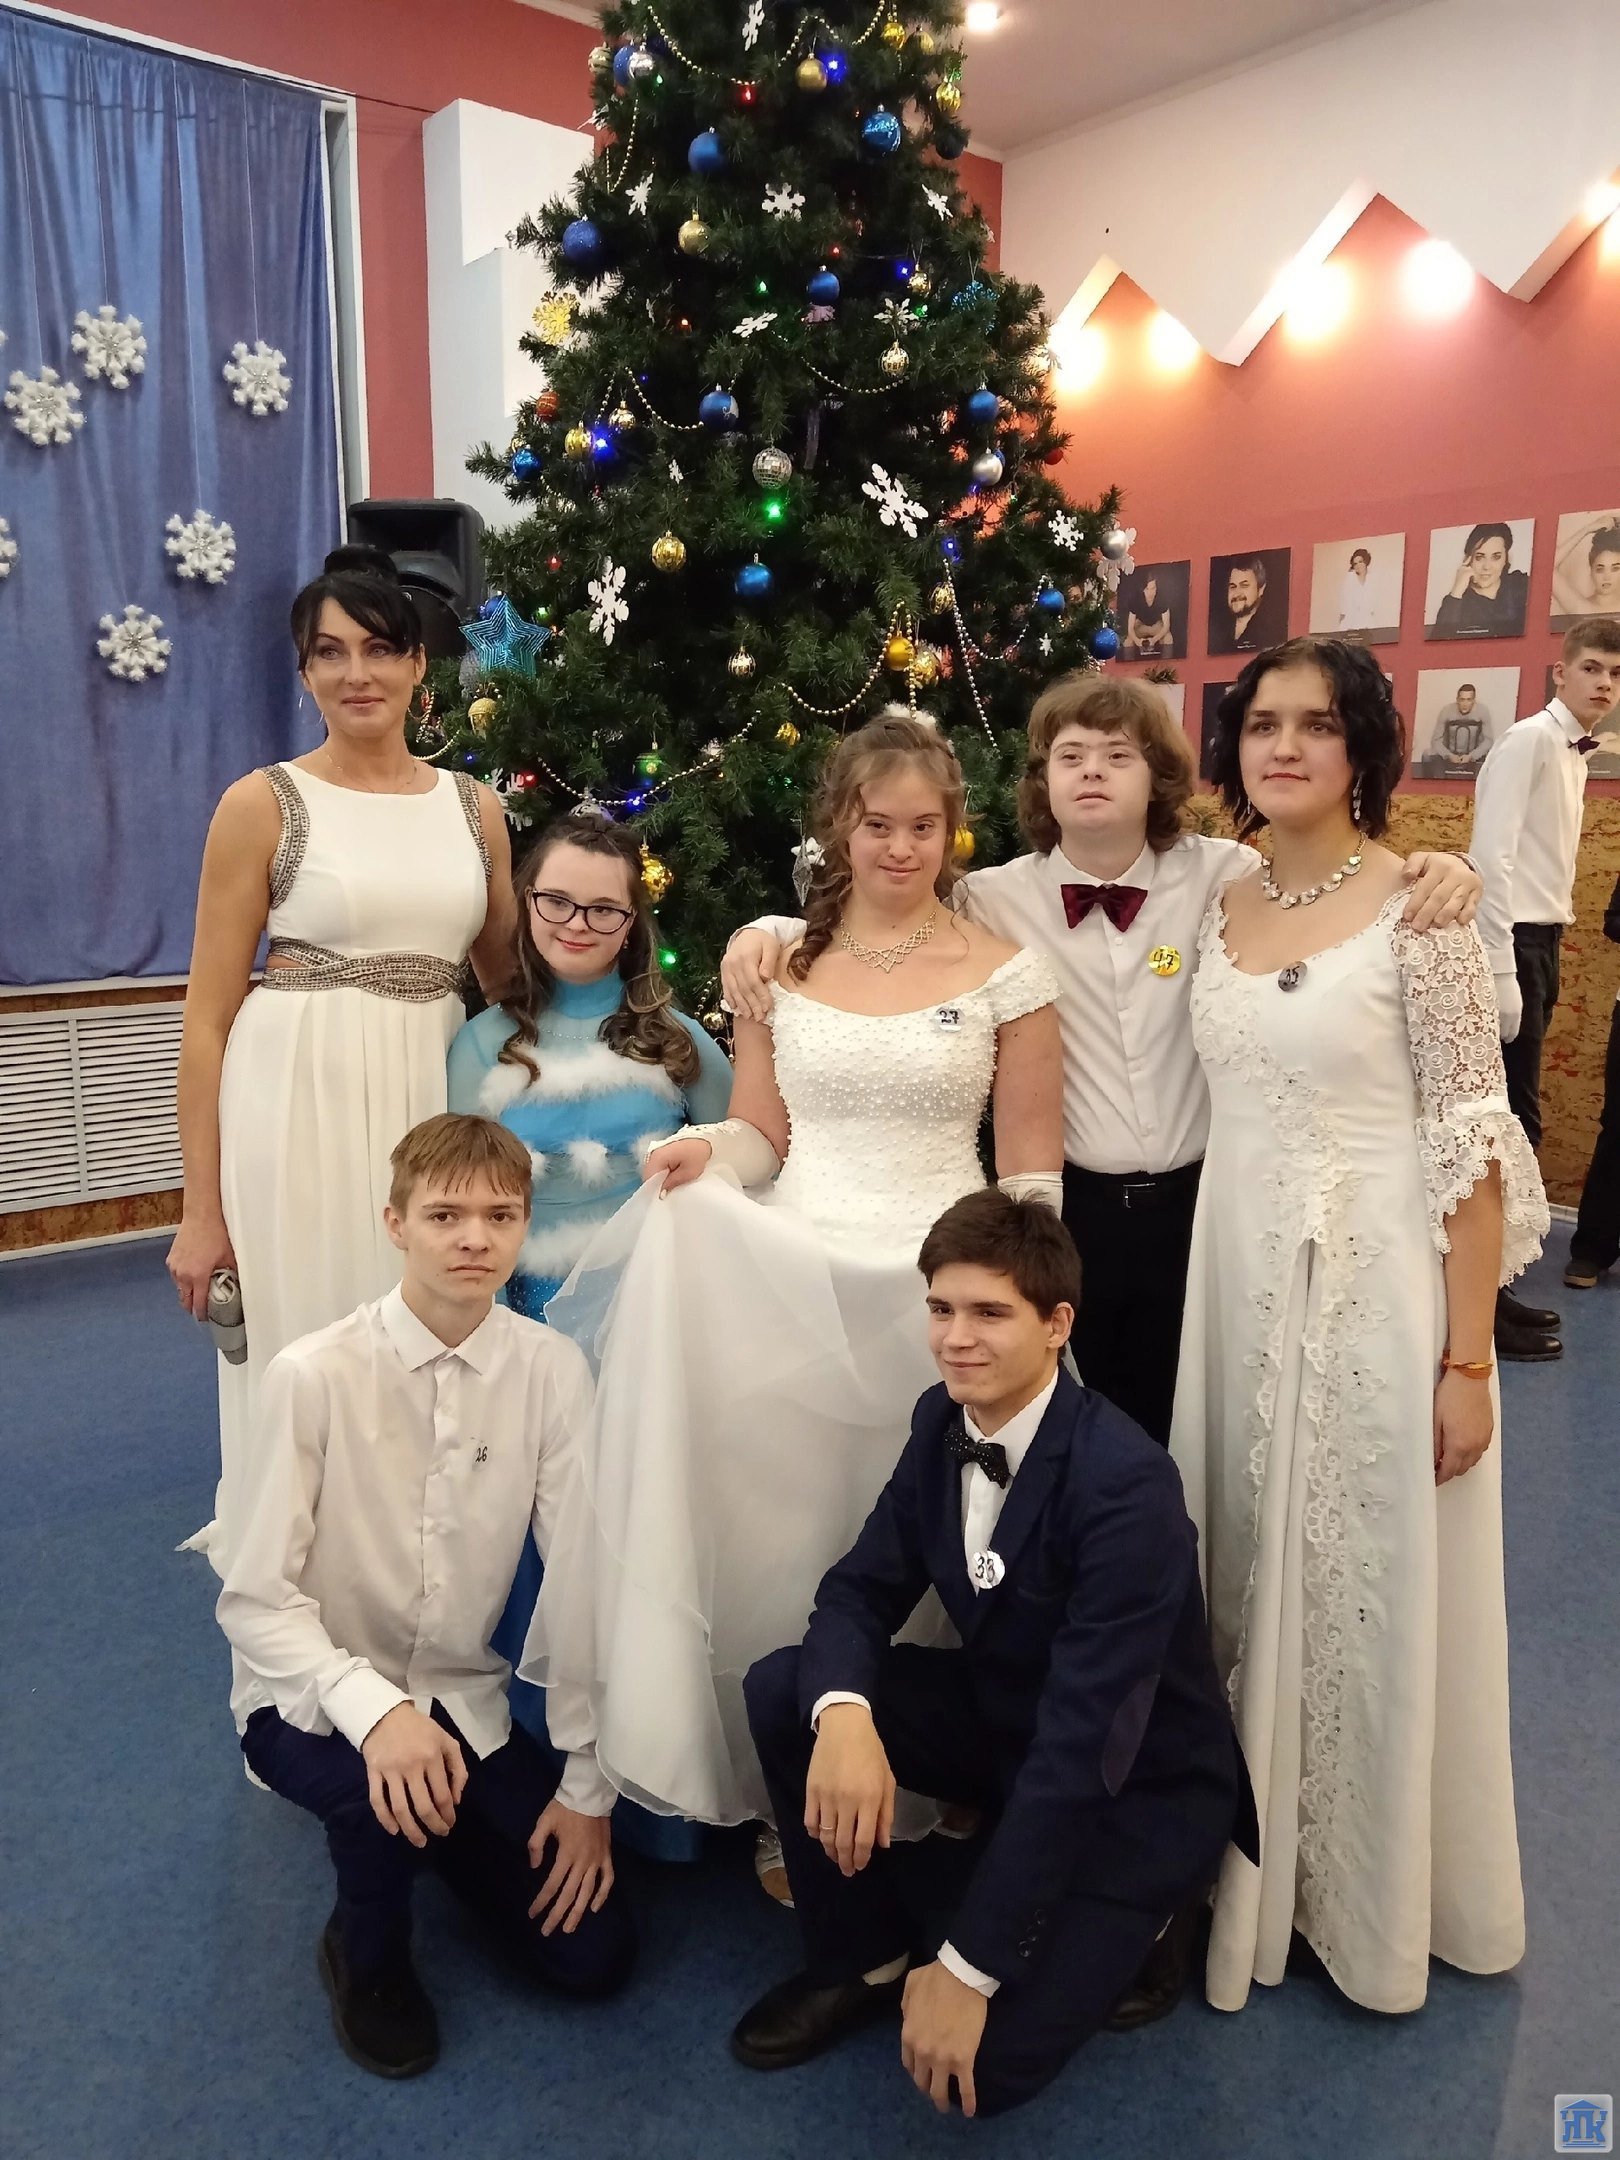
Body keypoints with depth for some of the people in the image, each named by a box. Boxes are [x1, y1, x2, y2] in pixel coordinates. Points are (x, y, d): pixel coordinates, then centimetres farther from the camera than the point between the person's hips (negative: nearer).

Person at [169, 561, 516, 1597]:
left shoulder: (474, 806, 8)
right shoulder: (265, 803, -2)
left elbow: (510, 981, 18)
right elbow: (209, 1018, -4)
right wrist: (201, 1211, -7)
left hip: (437, 1103, 4)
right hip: (302, 1106, -3)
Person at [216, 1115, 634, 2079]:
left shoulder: (553, 1370, -15)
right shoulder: (314, 1375, -22)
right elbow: (256, 1602, -19)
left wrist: (588, 1787, -9)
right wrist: (375, 1709, -36)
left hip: (466, 1701, 3)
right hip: (319, 1701, -2)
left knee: (592, 1952, -2)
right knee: (390, 1788, -35)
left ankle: (440, 1836, 27)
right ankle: (366, 1952, 2)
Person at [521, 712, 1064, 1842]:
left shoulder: (1005, 973, 0)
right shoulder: (783, 964, 6)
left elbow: (1032, 1170, 1)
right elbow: (760, 1133, 10)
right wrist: (703, 1153, -11)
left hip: (934, 1299, -2)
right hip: (787, 1287, 2)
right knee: (784, 1537, 6)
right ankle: (791, 1803, 26)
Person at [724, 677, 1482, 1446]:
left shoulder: (1224, 877, -5)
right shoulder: (996, 900, -3)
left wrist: (1435, 875, -20)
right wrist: (766, 932, -11)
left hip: (1197, 1204, 0)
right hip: (1066, 1208, 0)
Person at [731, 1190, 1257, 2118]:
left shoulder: (1126, 1483, -31)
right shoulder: (942, 1421, -9)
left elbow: (1082, 1744, -31)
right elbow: (861, 1590, -6)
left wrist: (966, 1966, -28)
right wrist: (843, 1714, -31)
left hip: (1134, 1786, -6)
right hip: (1002, 1720, 6)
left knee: (979, 2065, -18)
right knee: (783, 1689, -14)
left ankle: (1127, 1914, 10)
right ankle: (864, 1960, 6)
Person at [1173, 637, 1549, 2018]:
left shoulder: (1419, 907, -10)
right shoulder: (1217, 910, 6)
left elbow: (1475, 1139, -11)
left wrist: (1467, 1356, -13)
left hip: (1377, 1289, -5)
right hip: (1237, 1281, 5)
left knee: (1376, 1587, 8)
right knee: (1251, 1573, 15)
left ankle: (1381, 1900, 32)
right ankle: (1257, 1862, 37)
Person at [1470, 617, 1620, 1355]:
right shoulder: (1529, 740, -12)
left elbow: (1545, 863, 15)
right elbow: (1493, 855, -19)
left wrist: (1542, 958, 10)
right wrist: (1500, 971, -23)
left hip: (1539, 940, 9)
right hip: (1510, 942, -9)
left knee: (1512, 1119, 12)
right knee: (1510, 1122, -7)